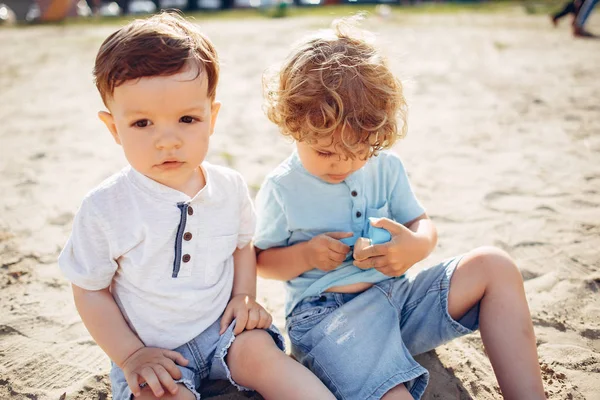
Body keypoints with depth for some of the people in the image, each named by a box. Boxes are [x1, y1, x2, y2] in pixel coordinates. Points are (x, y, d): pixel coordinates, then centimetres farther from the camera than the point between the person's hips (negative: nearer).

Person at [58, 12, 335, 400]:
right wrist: (132, 356, -12)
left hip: (223, 329, 3)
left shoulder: (230, 187, -5)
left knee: (260, 350, -23)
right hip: (151, 350, -2)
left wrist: (245, 295, -3)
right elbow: (90, 290, -6)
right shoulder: (104, 208, -16)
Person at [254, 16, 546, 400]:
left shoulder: (386, 167, 7)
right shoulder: (281, 189, -2)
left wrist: (416, 245, -14)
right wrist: (304, 255, -15)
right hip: (325, 315, -5)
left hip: (397, 295, 5)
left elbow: (423, 224, 12)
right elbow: (260, 261, 6)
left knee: (493, 265, -15)